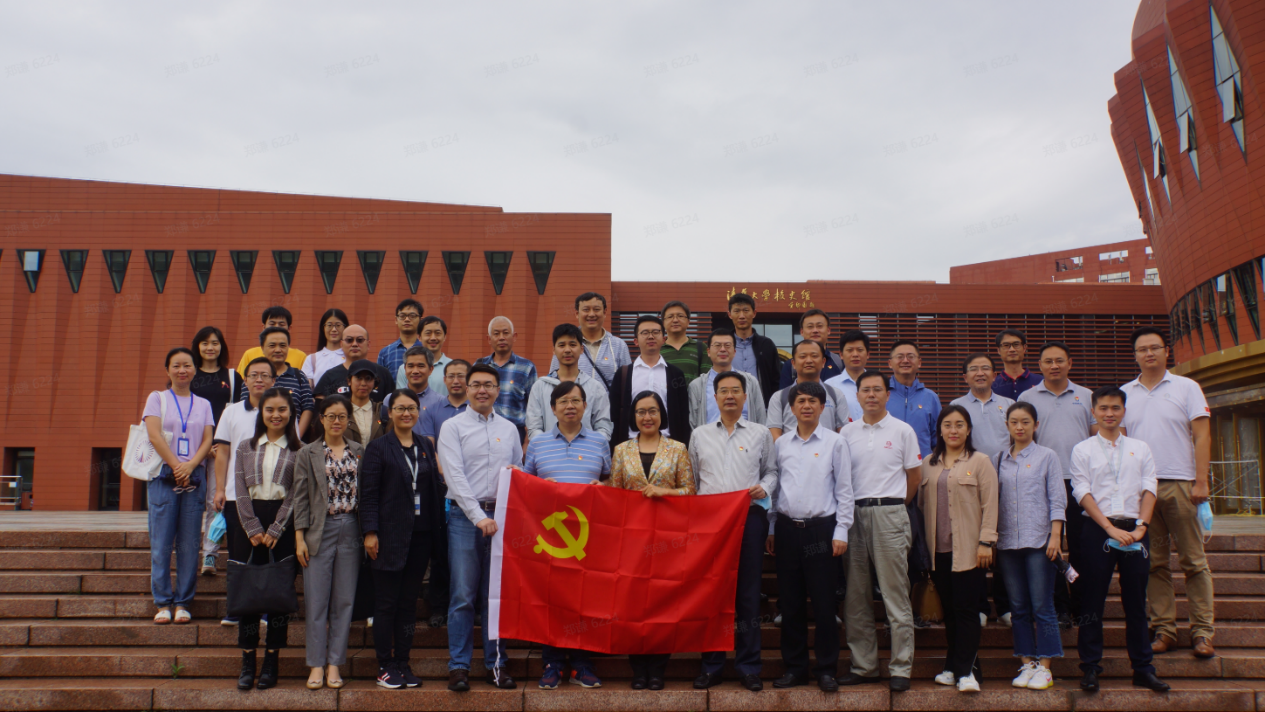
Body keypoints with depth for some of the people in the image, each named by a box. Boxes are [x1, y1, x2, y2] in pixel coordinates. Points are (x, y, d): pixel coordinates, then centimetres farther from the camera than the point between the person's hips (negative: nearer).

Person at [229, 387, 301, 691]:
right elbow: (241, 492, 3)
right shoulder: (246, 447, 10)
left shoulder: (298, 451, 3)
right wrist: (253, 529, -8)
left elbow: (295, 495, -3)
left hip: (283, 527, -2)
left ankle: (272, 662, 10)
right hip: (249, 524, 2)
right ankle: (247, 662, 9)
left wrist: (274, 530, -11)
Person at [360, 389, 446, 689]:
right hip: (390, 535, -4)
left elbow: (435, 489, 13)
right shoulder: (378, 448, -1)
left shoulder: (426, 447, 12)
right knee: (386, 603, 3)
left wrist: (437, 528, 5)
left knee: (409, 602, 9)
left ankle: (403, 663, 18)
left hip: (420, 535, 4)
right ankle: (384, 666, 11)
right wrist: (370, 532, -13)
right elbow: (368, 493, -6)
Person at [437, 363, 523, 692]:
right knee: (463, 596, -3)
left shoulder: (509, 429, 15)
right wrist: (479, 516, -13)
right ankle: (459, 666, 6)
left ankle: (496, 664, 15)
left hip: (501, 516, 3)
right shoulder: (453, 427, 3)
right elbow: (455, 476, -6)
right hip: (465, 517, -3)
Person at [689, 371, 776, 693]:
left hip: (750, 516, -1)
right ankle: (711, 664, 14)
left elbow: (771, 471, 12)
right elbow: (692, 478, 14)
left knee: (748, 592, 1)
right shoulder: (699, 435, 13)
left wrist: (764, 488, -8)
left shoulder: (760, 434, 10)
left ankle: (748, 664, 11)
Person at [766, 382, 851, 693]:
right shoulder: (781, 444, 9)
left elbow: (844, 489, 0)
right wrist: (771, 529, 11)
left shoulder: (835, 442, -1)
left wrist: (841, 531, -5)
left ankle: (826, 669, 13)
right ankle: (794, 667, 19)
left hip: (821, 528, -3)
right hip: (787, 528, 3)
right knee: (790, 602, 8)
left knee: (824, 602, 1)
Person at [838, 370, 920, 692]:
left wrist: (892, 505, 9)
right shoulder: (847, 432, 10)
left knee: (896, 594, -2)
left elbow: (915, 475, 8)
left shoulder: (902, 430, 4)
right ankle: (863, 665, 17)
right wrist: (851, 508, 4)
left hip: (889, 513, -3)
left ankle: (901, 668, 5)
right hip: (854, 513, 3)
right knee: (855, 596, 7)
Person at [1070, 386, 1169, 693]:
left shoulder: (1140, 448, 12)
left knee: (1136, 601, 6)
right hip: (1098, 530, -2)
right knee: (1092, 601, 1)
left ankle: (1142, 667, 14)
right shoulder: (1083, 450, 5)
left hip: (1135, 530, 2)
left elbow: (1149, 489, 4)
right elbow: (1083, 493, -3)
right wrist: (1111, 528, -13)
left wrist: (1141, 527, -10)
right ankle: (1090, 667, 8)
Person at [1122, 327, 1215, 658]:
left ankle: (1202, 631, 5)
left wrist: (1201, 481, -8)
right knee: (1154, 563, 5)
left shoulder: (1186, 388, 6)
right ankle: (1163, 629, 10)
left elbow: (1202, 436, 1)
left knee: (1193, 561, 0)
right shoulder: (1124, 394, 13)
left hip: (1180, 484, -2)